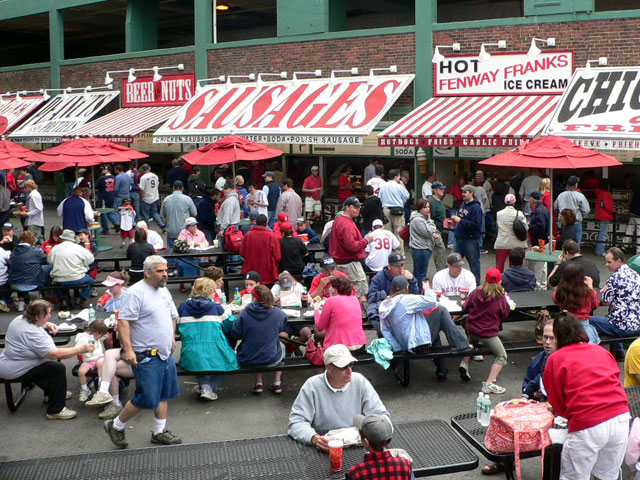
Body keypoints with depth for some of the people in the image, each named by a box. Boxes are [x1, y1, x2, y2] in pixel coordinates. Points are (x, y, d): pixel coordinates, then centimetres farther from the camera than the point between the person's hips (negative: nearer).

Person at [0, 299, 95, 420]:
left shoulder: (21, 319, 1)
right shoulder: (33, 334, -30)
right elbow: (55, 354, -33)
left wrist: (47, 324, 6)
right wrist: (82, 349, -28)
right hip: (15, 371, -11)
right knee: (58, 368, -18)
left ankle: (52, 393, 31)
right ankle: (56, 411, -12)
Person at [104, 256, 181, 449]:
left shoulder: (164, 291, 12)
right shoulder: (135, 293, -16)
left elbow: (173, 316, 26)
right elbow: (123, 322, -21)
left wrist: (171, 338, 23)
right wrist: (128, 349, -26)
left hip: (165, 353, 9)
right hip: (146, 356, -9)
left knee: (164, 394, 14)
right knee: (146, 398, -5)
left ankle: (160, 432, 27)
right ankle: (116, 426, 16)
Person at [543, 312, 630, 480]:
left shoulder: (555, 359, 4)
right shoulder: (602, 351, 15)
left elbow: (557, 406, 6)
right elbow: (616, 381, 19)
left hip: (587, 425, -5)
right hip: (621, 418, 5)